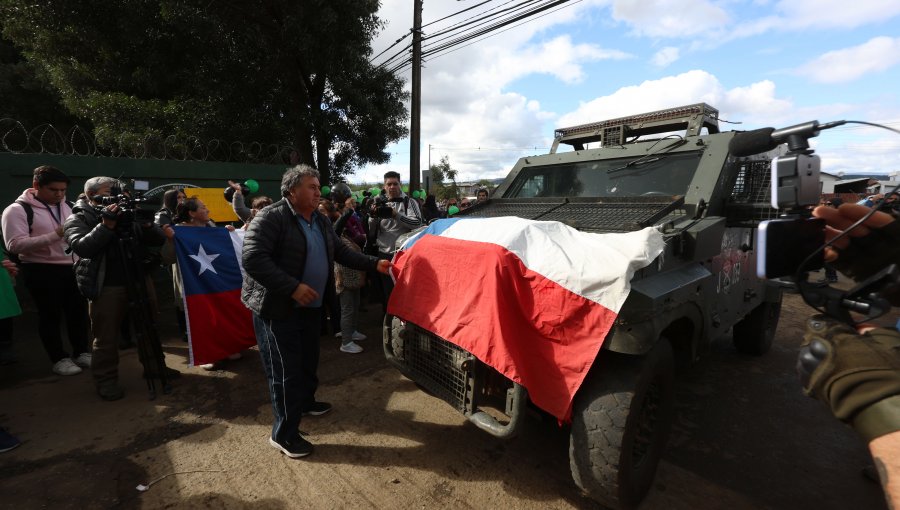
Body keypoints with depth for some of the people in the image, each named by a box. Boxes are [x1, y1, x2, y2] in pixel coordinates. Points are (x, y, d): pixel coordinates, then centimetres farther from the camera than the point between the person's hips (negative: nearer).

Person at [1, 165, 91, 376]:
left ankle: (81, 352, 26)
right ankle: (59, 359, 17)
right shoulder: (18, 210, -10)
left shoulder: (67, 206, 10)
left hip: (72, 268, 6)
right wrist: (55, 235, -26)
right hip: (42, 271, -6)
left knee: (78, 311, 12)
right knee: (51, 315, 5)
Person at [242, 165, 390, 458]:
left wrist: (374, 264, 4)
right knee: (285, 369, -1)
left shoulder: (321, 222, 10)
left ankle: (306, 402, 46)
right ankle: (283, 434, 15)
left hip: (309, 305, 8)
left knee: (308, 360, 22)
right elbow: (252, 259, -24)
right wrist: (293, 287, -28)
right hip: (278, 308, -8)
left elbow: (341, 253, 14)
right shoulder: (271, 218, -16)